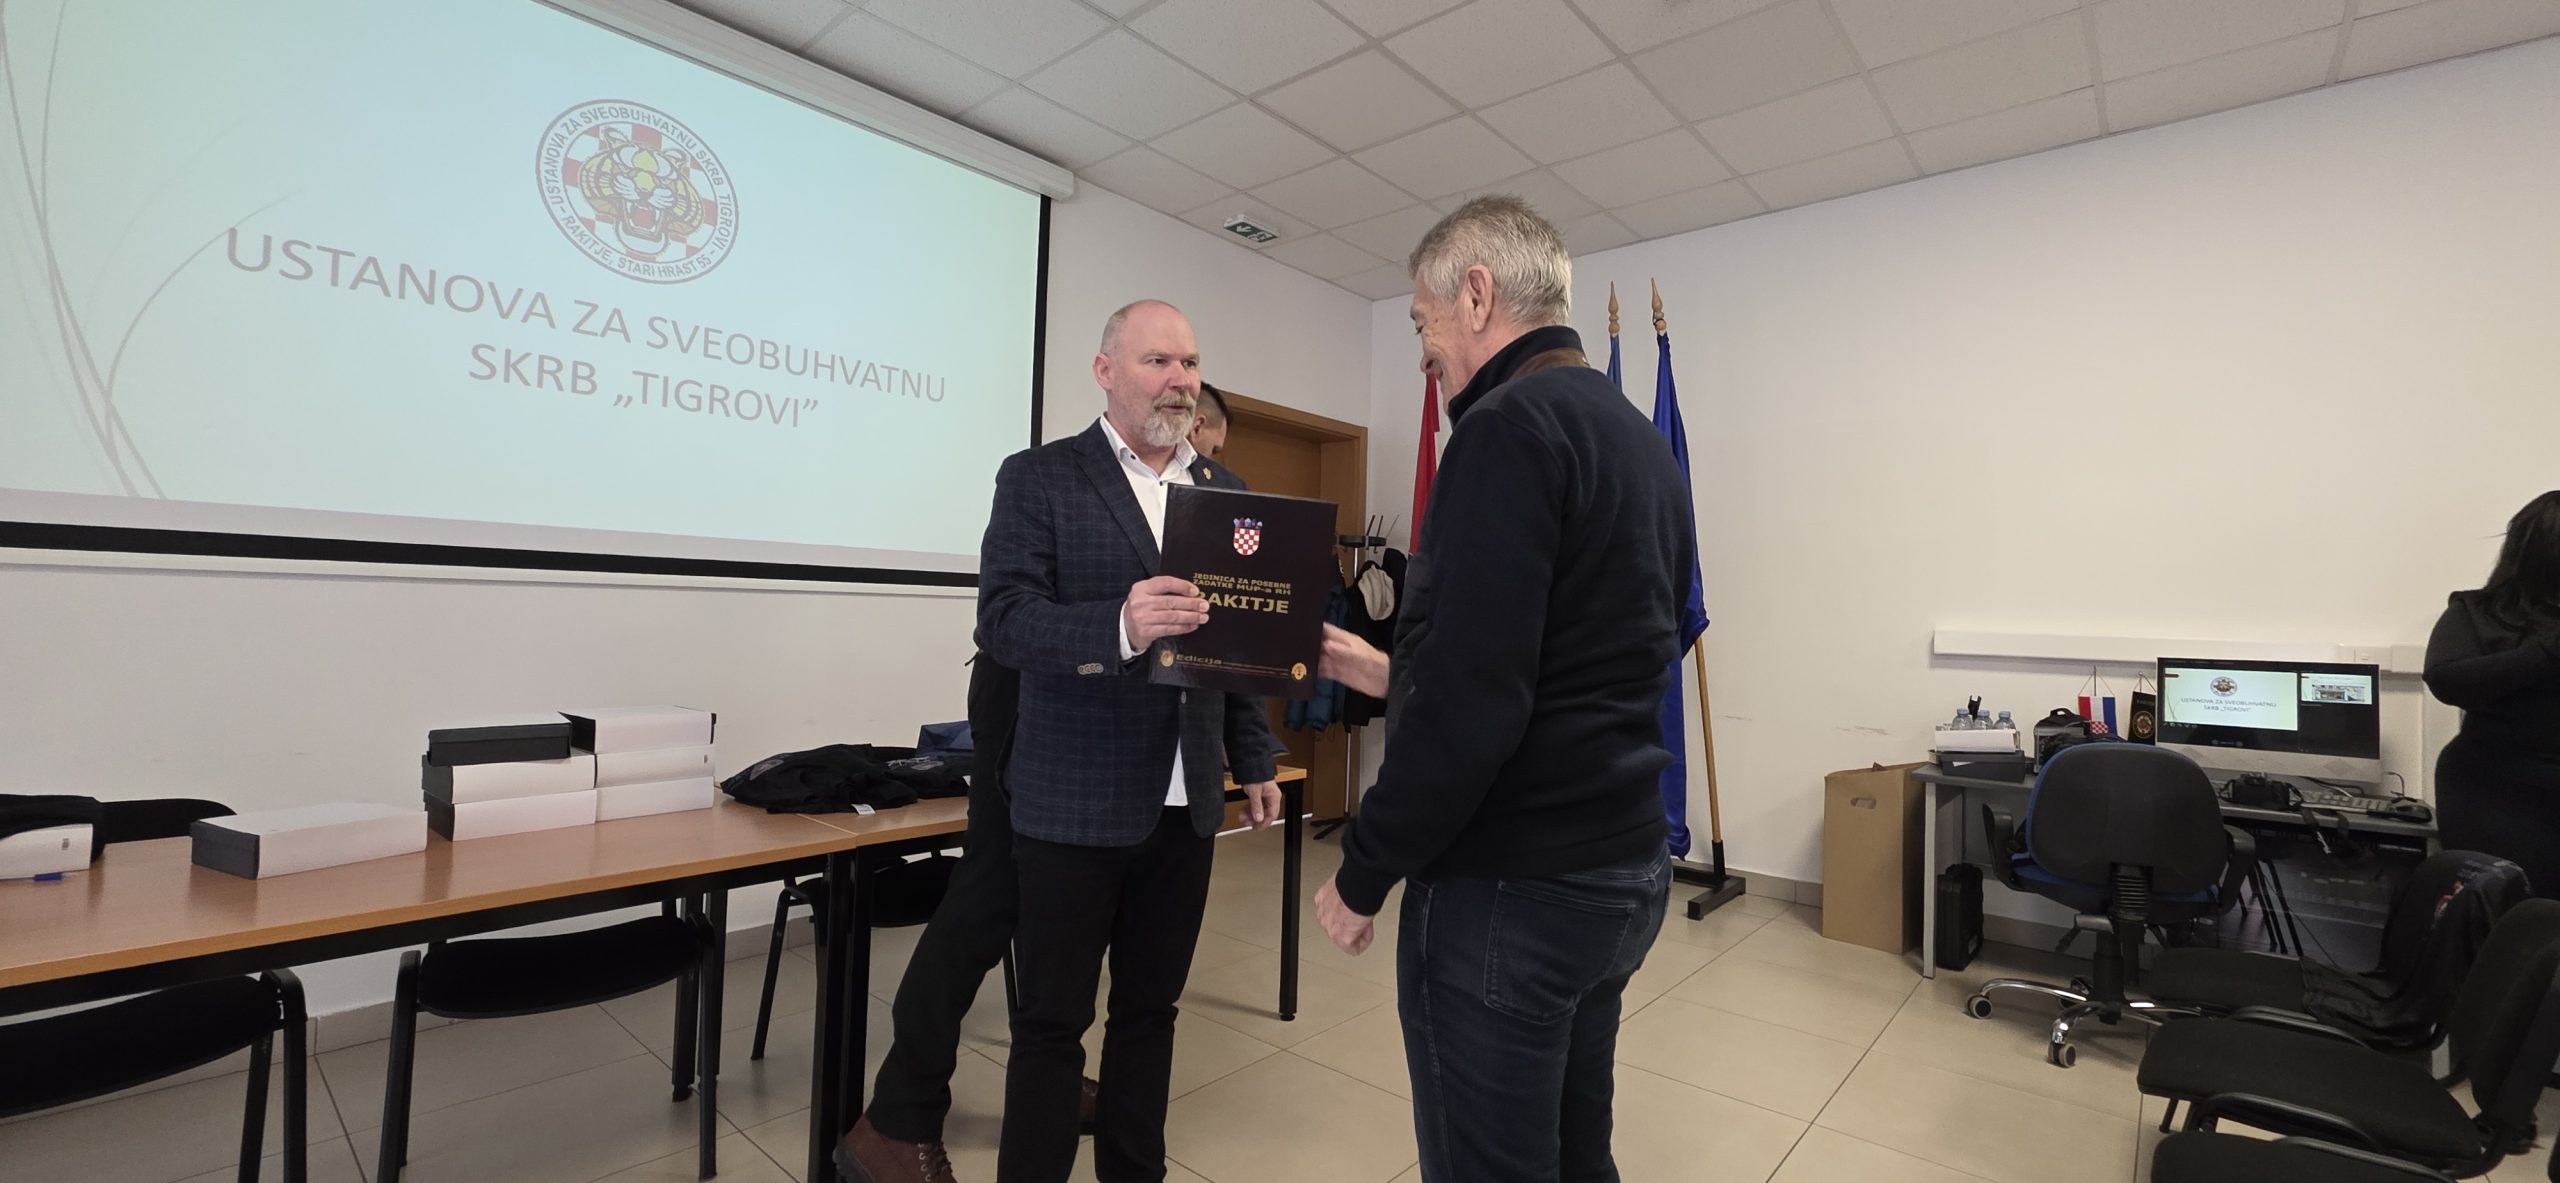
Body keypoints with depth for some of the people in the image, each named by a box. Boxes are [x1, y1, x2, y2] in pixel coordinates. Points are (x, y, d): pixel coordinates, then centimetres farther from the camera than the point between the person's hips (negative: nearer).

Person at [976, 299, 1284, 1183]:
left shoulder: (1224, 489, 10)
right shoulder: (1039, 478, -4)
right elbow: (1001, 620, -15)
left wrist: (1255, 761, 11)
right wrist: (1119, 627, -33)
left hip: (1186, 801, 5)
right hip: (1074, 802, -4)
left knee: (1151, 1008, 18)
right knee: (1052, 1021, 9)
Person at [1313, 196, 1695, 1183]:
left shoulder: (1509, 427, -17)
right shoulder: (1641, 440, 12)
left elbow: (1470, 709, -25)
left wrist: (1360, 874, -12)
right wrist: (1394, 674, 18)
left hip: (1509, 887, -9)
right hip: (1622, 871, 9)